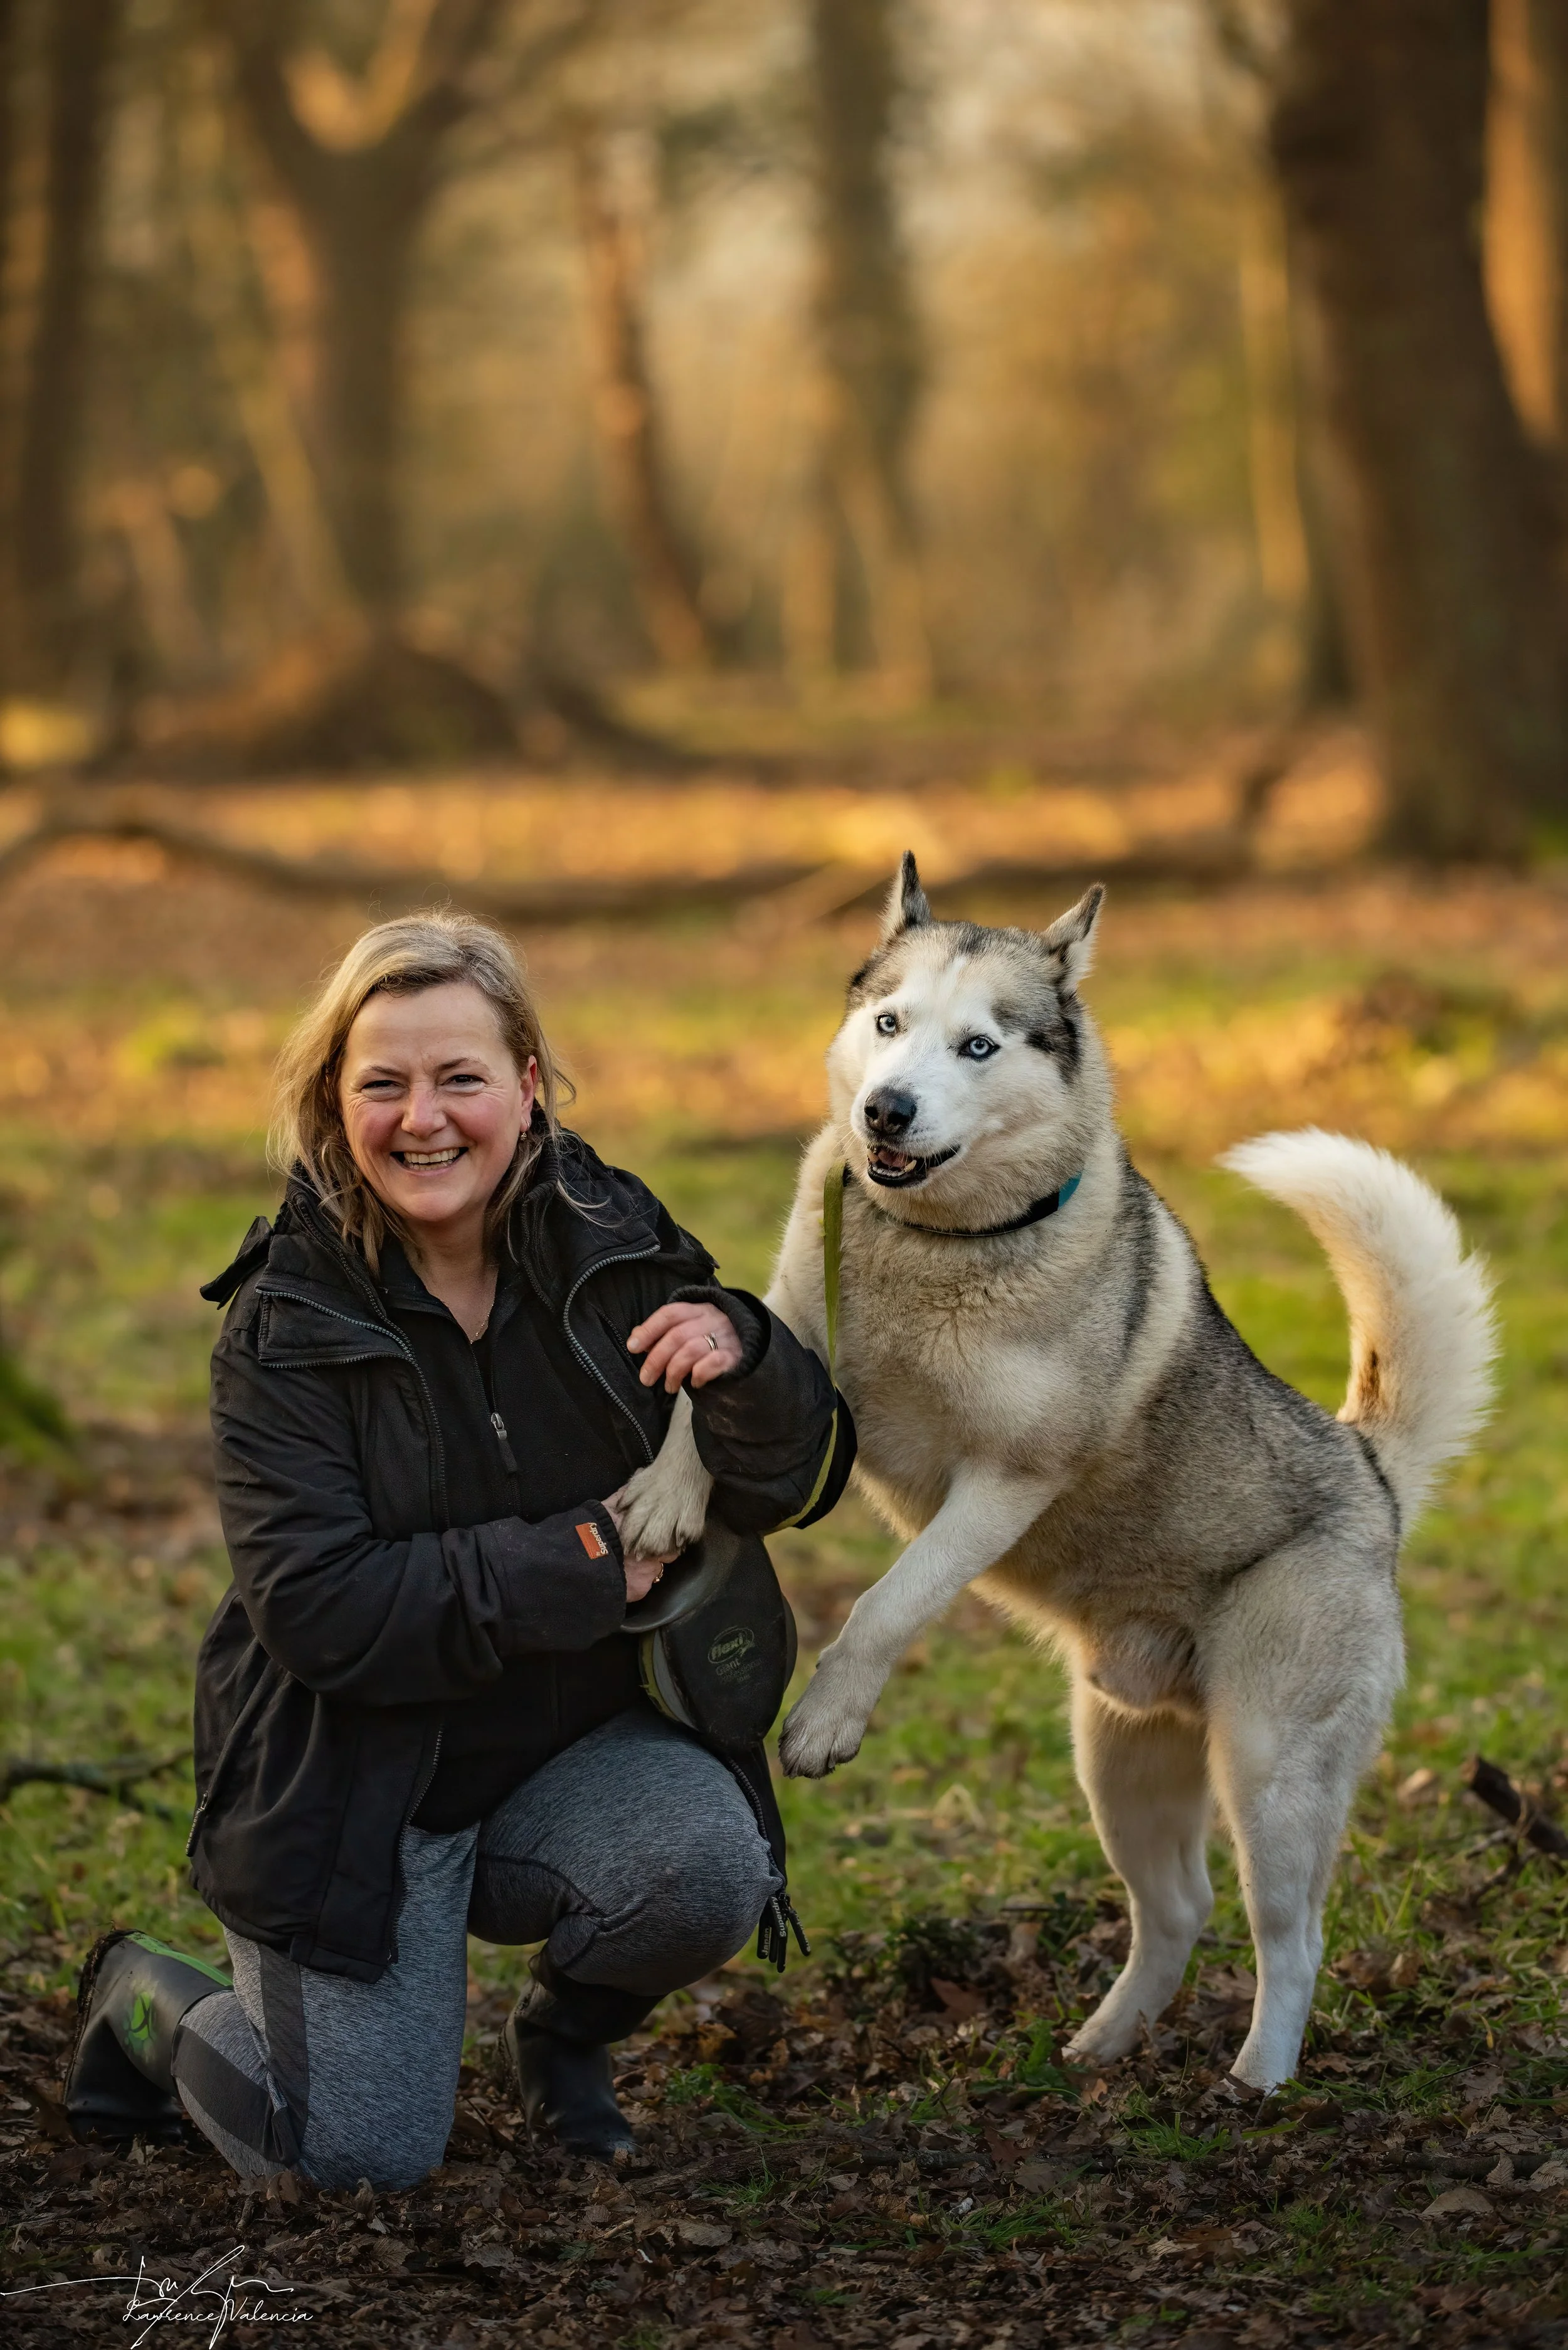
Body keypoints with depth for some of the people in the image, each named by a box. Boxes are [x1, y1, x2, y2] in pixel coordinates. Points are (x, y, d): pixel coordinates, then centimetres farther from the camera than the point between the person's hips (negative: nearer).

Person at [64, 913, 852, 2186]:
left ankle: (566, 2029, 7)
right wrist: (579, 1565, -23)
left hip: (578, 1749, 3)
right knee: (365, 2159, -7)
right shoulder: (286, 1323, -13)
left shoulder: (613, 1242, -4)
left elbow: (796, 1484, -2)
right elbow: (317, 1608, -21)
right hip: (357, 1783, -2)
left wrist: (742, 1357, -25)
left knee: (711, 1868, -29)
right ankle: (144, 2002, 25)